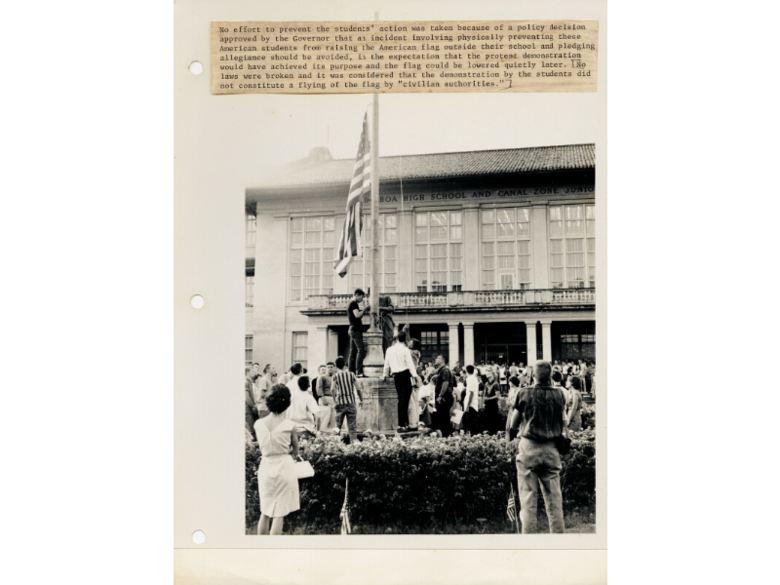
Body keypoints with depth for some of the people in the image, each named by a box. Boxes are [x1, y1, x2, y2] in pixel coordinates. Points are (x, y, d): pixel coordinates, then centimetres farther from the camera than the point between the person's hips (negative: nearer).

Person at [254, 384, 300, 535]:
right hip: (284, 466, -3)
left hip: (266, 466, 3)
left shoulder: (259, 424, -6)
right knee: (279, 513, 4)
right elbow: (295, 452, -1)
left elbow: (261, 449, 5)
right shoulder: (289, 425, -12)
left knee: (265, 512, 16)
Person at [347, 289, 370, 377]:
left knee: (353, 351, 8)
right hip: (356, 330, -11)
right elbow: (357, 315, -23)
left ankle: (351, 372, 8)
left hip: (353, 330, 11)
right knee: (361, 350, -14)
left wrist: (364, 310, 11)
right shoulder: (354, 304, -11)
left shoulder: (351, 304, 20)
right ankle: (358, 372, -19)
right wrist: (365, 308, -13)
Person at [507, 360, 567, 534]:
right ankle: (558, 530, 16)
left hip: (528, 447, -2)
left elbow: (514, 422, 3)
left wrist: (510, 435, 22)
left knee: (528, 495, 2)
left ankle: (528, 532, 4)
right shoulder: (559, 394, -1)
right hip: (552, 448, 2)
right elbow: (564, 421, 10)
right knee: (554, 495, 10)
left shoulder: (524, 394, -7)